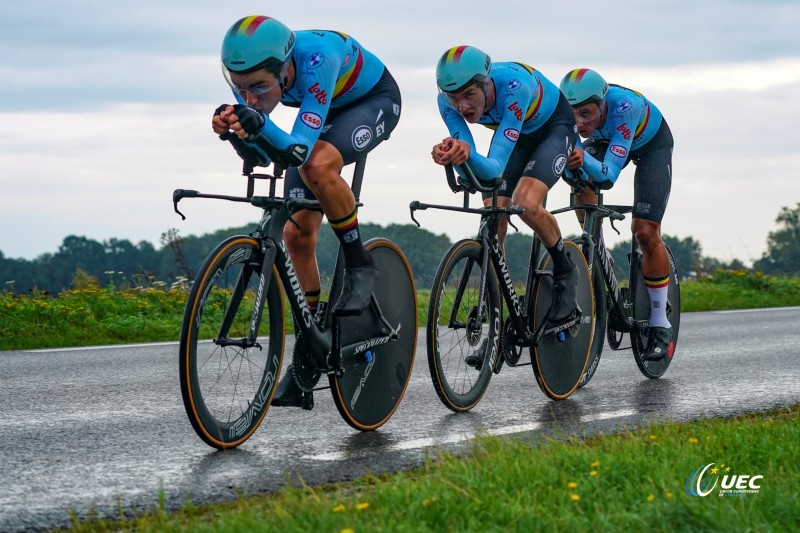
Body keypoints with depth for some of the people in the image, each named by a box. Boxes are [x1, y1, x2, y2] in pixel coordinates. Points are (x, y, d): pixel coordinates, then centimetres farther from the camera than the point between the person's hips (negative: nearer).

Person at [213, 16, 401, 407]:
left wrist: (260, 124, -61)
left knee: (318, 165, -37)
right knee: (296, 233, -4)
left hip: (374, 99, -6)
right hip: (324, 112, 6)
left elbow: (300, 150, -43)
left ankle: (359, 264, -14)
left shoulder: (316, 56, -41)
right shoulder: (249, 72, -25)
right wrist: (233, 127, -44)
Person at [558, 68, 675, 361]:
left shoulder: (625, 105, -43)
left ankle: (660, 326, -1)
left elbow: (609, 175, -46)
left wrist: (584, 159, -66)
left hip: (652, 142, -4)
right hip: (605, 139, 4)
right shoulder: (570, 108, -32)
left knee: (646, 232, -13)